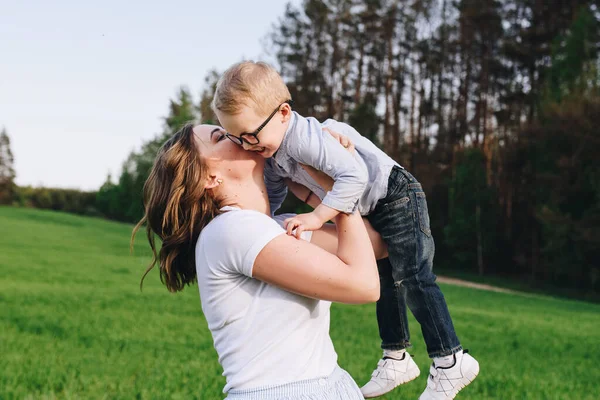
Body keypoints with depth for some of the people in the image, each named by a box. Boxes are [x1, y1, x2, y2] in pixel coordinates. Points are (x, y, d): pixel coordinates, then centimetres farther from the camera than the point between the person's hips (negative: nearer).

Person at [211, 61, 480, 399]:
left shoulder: (303, 136, -35)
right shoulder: (274, 157, -3)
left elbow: (354, 174, -42)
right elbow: (271, 196, 13)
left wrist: (317, 216, -38)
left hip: (396, 195, -10)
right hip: (372, 210, 11)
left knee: (414, 278, -11)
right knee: (386, 281, 18)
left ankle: (450, 360, -3)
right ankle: (396, 357, 31)